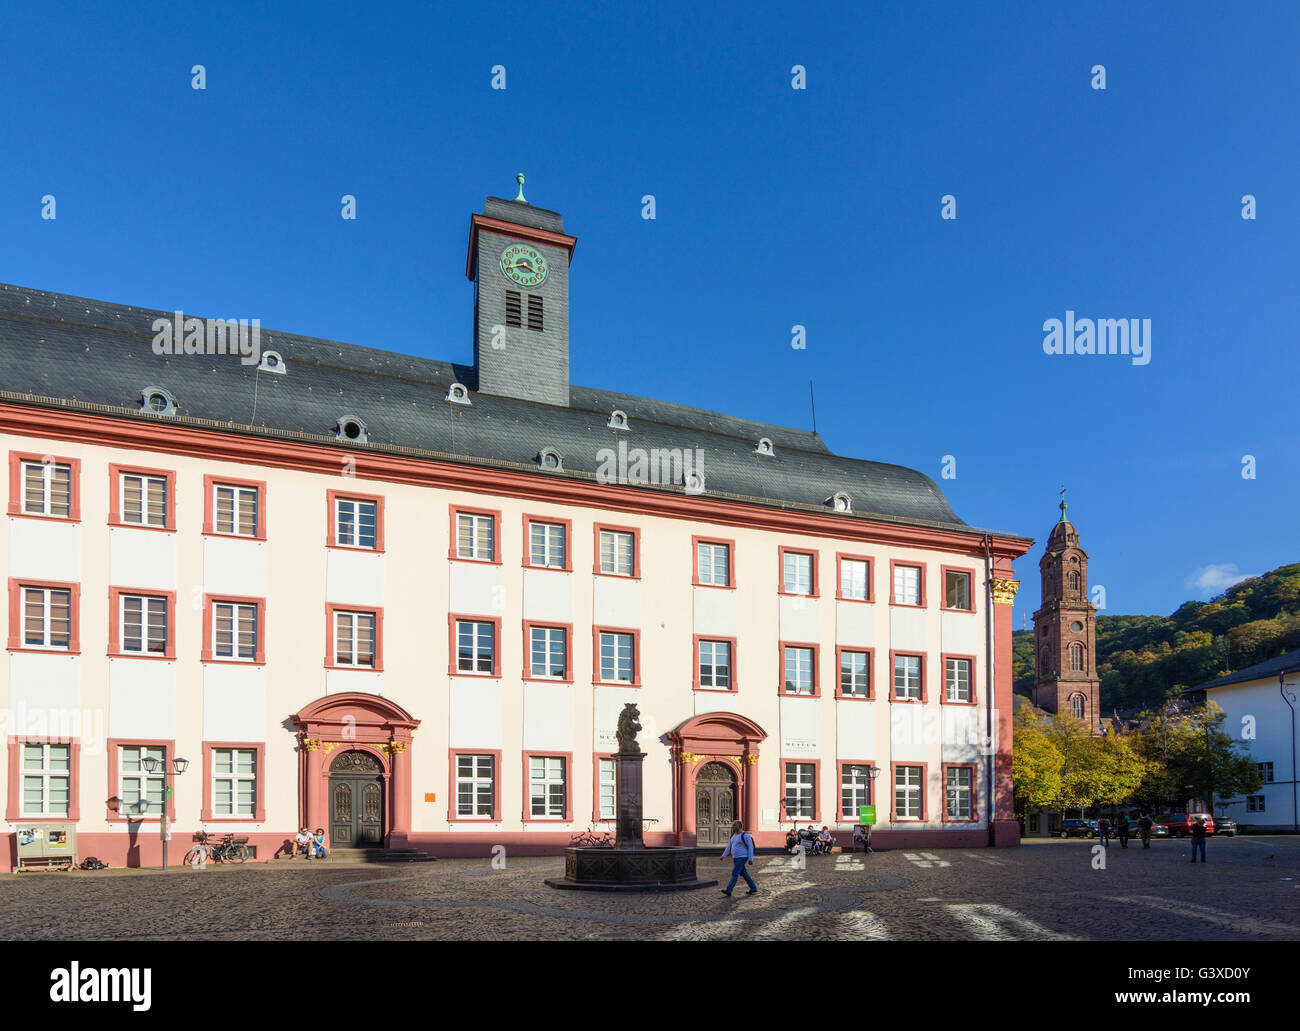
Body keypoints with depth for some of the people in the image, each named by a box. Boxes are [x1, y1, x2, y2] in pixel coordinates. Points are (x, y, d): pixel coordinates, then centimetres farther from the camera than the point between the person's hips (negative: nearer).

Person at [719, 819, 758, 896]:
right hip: (736, 858, 9)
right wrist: (724, 855, 3)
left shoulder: (745, 835, -14)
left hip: (742, 858, -9)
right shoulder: (733, 835, 11)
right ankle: (753, 889, 26)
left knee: (735, 873, -15)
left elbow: (751, 847, -15)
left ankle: (728, 891, -19)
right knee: (744, 874, 15)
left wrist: (750, 859, -18)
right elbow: (729, 846, 12)